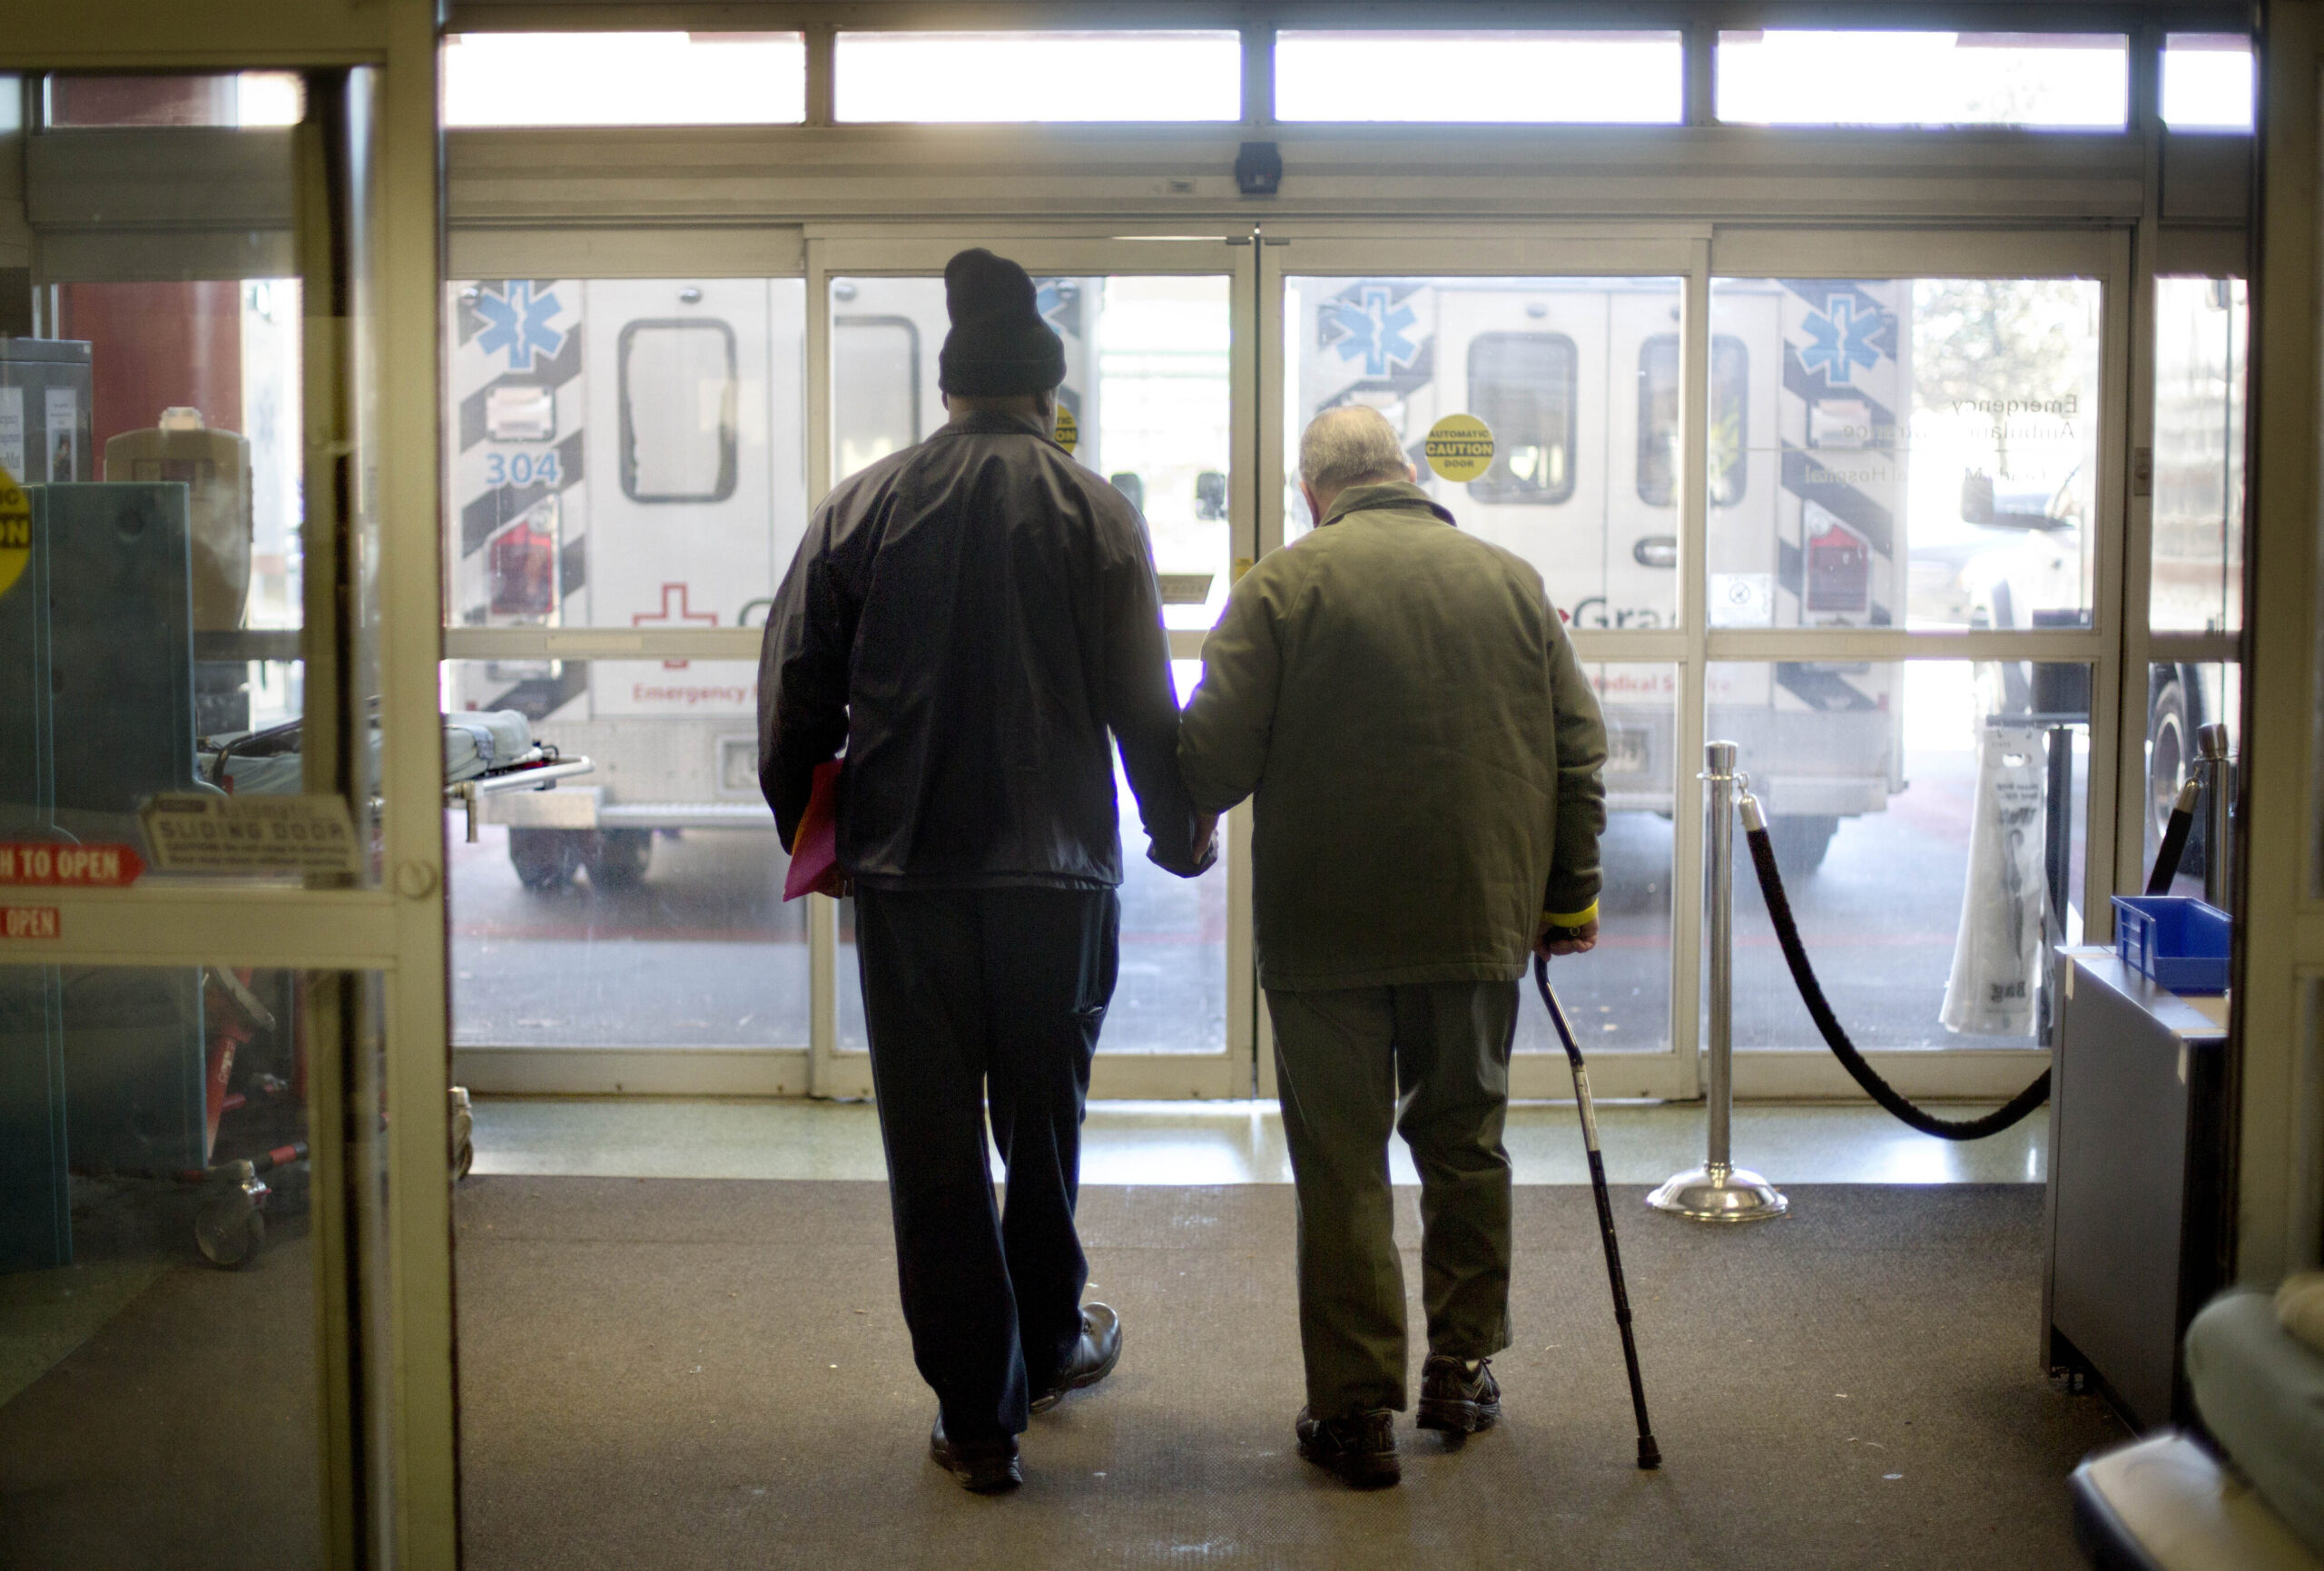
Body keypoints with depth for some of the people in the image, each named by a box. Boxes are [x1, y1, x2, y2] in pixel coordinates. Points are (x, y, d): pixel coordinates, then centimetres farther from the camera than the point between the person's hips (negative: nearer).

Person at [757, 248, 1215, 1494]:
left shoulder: (861, 506, 1)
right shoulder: (1095, 512, -3)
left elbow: (794, 690, 3)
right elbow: (1142, 700, -2)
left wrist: (805, 832, 18)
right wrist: (1179, 832, 14)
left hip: (905, 874, 0)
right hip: (1055, 873, 0)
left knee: (933, 1146, 6)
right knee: (1042, 1126, 18)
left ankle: (977, 1413, 9)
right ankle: (1047, 1345, 35)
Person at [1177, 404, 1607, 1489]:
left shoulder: (1283, 584, -5)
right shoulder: (1512, 581, 8)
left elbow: (1214, 753, -10)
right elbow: (1578, 750, 8)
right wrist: (1569, 892, 16)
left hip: (1325, 928, -3)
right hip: (1479, 918, 4)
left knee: (1339, 1162, 3)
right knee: (1465, 1142, 17)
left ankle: (1356, 1403, 5)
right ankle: (1463, 1368, 26)